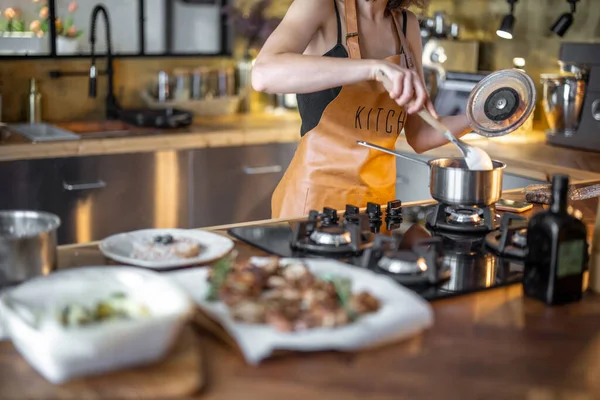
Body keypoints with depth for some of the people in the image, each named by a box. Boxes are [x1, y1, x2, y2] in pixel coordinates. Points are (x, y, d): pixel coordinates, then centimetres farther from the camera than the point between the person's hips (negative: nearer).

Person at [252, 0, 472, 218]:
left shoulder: (407, 25, 6)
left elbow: (418, 137, 6)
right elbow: (263, 75, -30)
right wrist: (373, 68, -35)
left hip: (379, 198, 5)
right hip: (316, 195, -5)